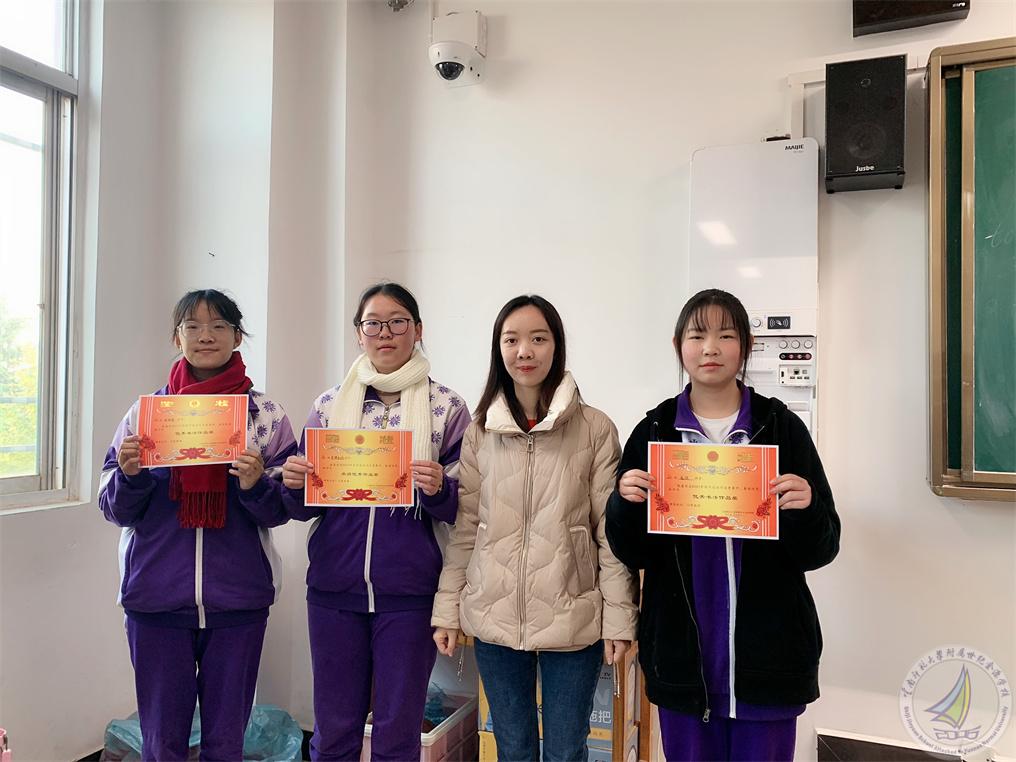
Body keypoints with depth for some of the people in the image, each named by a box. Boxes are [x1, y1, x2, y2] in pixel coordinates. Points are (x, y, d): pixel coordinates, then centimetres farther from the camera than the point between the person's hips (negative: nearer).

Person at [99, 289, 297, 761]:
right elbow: (116, 511, 5)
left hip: (239, 599, 0)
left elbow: (281, 512, 1)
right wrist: (129, 473, -15)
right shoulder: (145, 412, 3)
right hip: (156, 597, 1)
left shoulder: (268, 416, 0)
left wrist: (254, 484, -19)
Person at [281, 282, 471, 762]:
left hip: (409, 594, -2)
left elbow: (462, 509, 0)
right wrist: (295, 484, -11)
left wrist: (438, 490, -20)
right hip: (334, 588, 2)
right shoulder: (329, 404, 6)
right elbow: (304, 507, 10)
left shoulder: (446, 408, -2)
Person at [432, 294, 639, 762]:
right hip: (494, 619, 3)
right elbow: (464, 528, 4)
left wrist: (619, 617, -6)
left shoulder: (595, 430, -7)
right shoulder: (479, 431, 2)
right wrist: (447, 610, 3)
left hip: (573, 620, -2)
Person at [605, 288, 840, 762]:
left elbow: (818, 552, 0)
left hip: (767, 650, -1)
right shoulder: (654, 432, 1)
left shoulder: (781, 428, -2)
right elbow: (631, 554, 3)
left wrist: (805, 507, -20)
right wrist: (625, 504, -16)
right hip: (680, 652, 1)